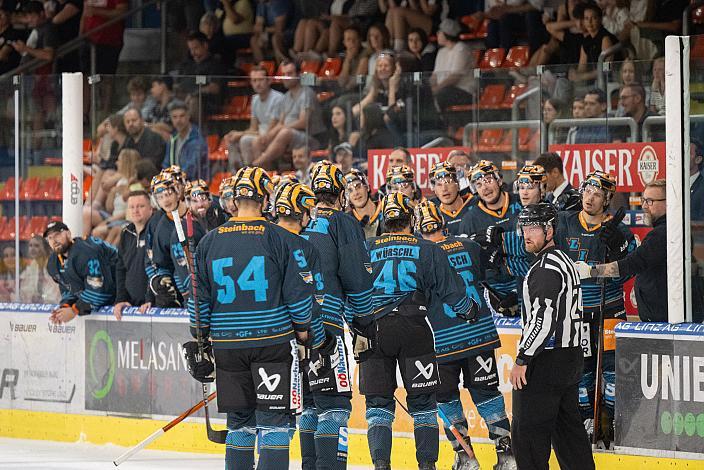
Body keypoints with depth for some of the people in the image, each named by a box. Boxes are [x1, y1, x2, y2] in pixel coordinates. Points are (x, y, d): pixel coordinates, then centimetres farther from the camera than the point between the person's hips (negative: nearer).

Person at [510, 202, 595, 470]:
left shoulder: (546, 267, -16)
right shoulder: (565, 261, 16)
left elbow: (543, 318, -23)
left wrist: (522, 360, -21)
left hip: (546, 362, -10)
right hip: (570, 356, 10)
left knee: (527, 431, -7)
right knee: (567, 425, 14)